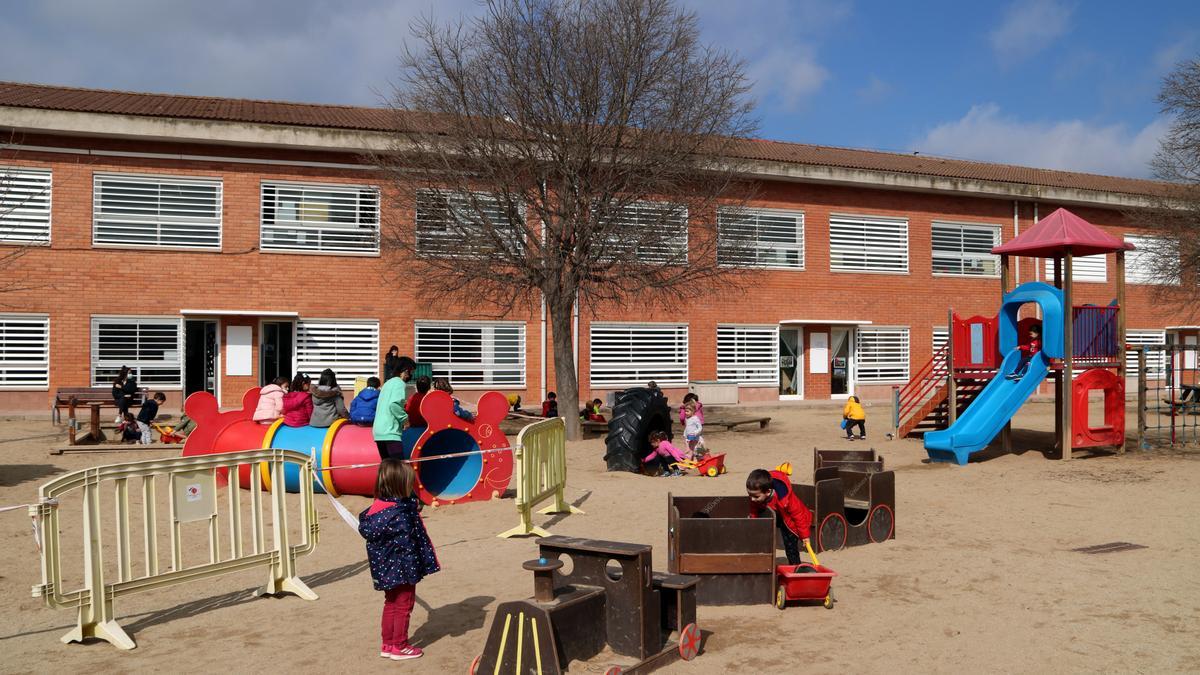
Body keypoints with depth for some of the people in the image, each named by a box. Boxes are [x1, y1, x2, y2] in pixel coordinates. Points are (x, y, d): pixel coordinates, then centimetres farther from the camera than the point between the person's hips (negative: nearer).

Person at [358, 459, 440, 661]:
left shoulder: (377, 508, 0)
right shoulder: (399, 513, -25)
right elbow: (406, 543, -25)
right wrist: (415, 569, -19)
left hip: (387, 569, 8)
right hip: (402, 568, -8)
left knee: (391, 604, 20)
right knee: (403, 606, 8)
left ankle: (388, 645, 29)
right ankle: (399, 647, 17)